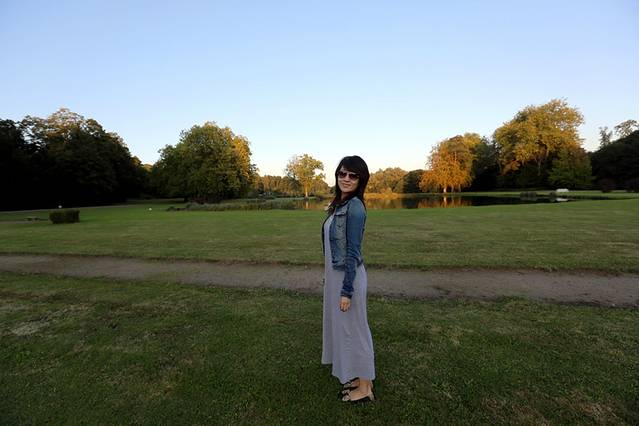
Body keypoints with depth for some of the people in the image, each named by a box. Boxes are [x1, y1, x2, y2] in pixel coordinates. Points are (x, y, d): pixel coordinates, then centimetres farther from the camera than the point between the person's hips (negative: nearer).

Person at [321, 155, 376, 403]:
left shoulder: (355, 206, -19)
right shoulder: (339, 204, 7)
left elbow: (353, 252, -20)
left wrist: (347, 291, -18)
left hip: (347, 277, -9)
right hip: (335, 274, 9)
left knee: (354, 329, 7)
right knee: (342, 326, 21)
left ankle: (365, 388, 29)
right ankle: (358, 377, 41)